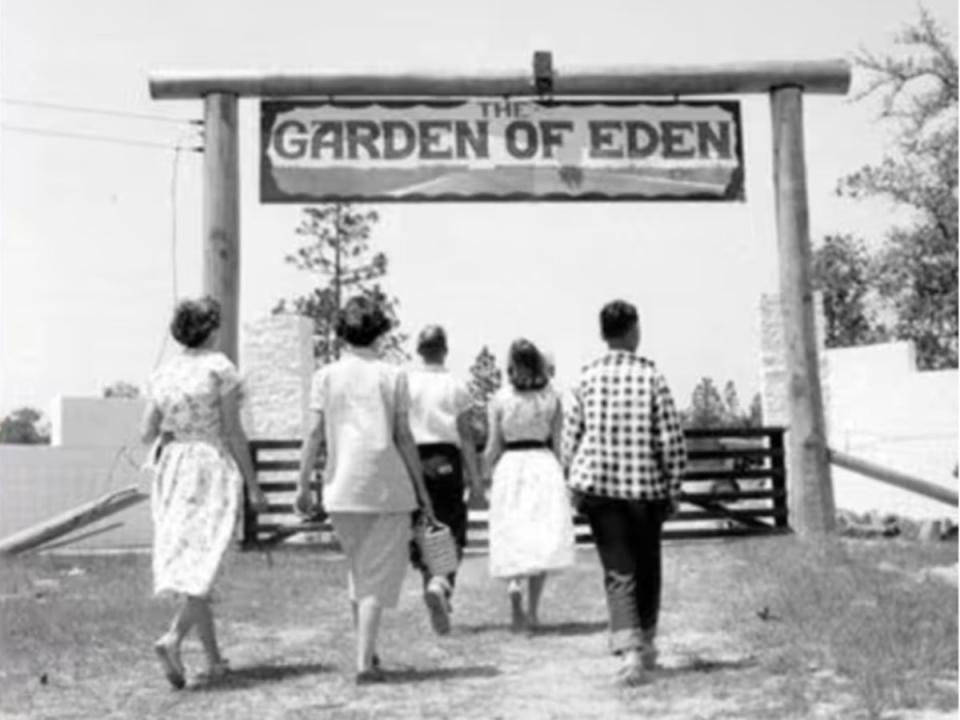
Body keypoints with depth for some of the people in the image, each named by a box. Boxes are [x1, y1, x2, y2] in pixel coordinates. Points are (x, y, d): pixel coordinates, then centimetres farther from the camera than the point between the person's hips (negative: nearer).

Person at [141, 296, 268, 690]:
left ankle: (214, 658, 15)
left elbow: (148, 433, 6)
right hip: (212, 466, -5)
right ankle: (172, 639, -29)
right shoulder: (220, 367, -6)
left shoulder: (162, 373, 7)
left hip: (171, 468, 5)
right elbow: (233, 432, -9)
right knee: (202, 564, -7)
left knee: (188, 562, 11)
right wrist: (253, 485, -4)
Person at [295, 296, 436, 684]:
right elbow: (403, 437, -3)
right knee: (379, 574, 3)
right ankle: (365, 661, -4)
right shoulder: (392, 376, -2)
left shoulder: (326, 376, 2)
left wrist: (304, 485, 6)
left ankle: (367, 652, 24)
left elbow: (315, 434, -1)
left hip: (342, 488, 3)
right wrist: (422, 490, 5)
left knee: (358, 569, 19)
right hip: (387, 485, -3)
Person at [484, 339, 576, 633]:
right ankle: (533, 612, 7)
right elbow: (557, 443, 3)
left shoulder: (499, 399, -3)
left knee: (512, 538, 9)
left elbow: (493, 447, -1)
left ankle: (514, 584, -19)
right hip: (544, 465, 1)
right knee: (542, 540, 8)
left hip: (510, 466, -1)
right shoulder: (551, 398, 1)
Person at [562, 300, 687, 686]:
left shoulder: (588, 377, -2)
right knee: (646, 567, 17)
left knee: (618, 570, 4)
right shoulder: (652, 377, -6)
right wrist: (673, 489, 3)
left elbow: (571, 436, 0)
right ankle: (645, 643, 30)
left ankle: (629, 647, -12)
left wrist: (574, 484, 11)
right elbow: (671, 440, -7)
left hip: (598, 485, 1)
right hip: (645, 486, -1)